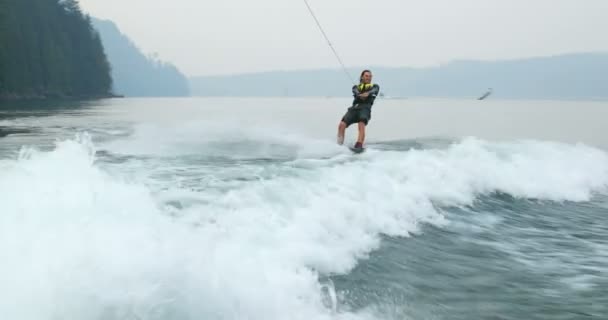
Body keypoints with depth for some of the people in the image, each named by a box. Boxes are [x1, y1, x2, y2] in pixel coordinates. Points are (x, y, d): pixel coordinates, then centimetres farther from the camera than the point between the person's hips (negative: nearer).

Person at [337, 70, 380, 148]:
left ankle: (359, 146, -47)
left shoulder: (374, 86, 22)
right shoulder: (356, 87, 26)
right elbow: (355, 92, 1)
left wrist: (367, 93, -29)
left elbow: (374, 91, -4)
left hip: (365, 108, -3)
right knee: (342, 124, -20)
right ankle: (339, 146, -17)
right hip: (354, 108, 3)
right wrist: (360, 95, -25)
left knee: (361, 125, -31)